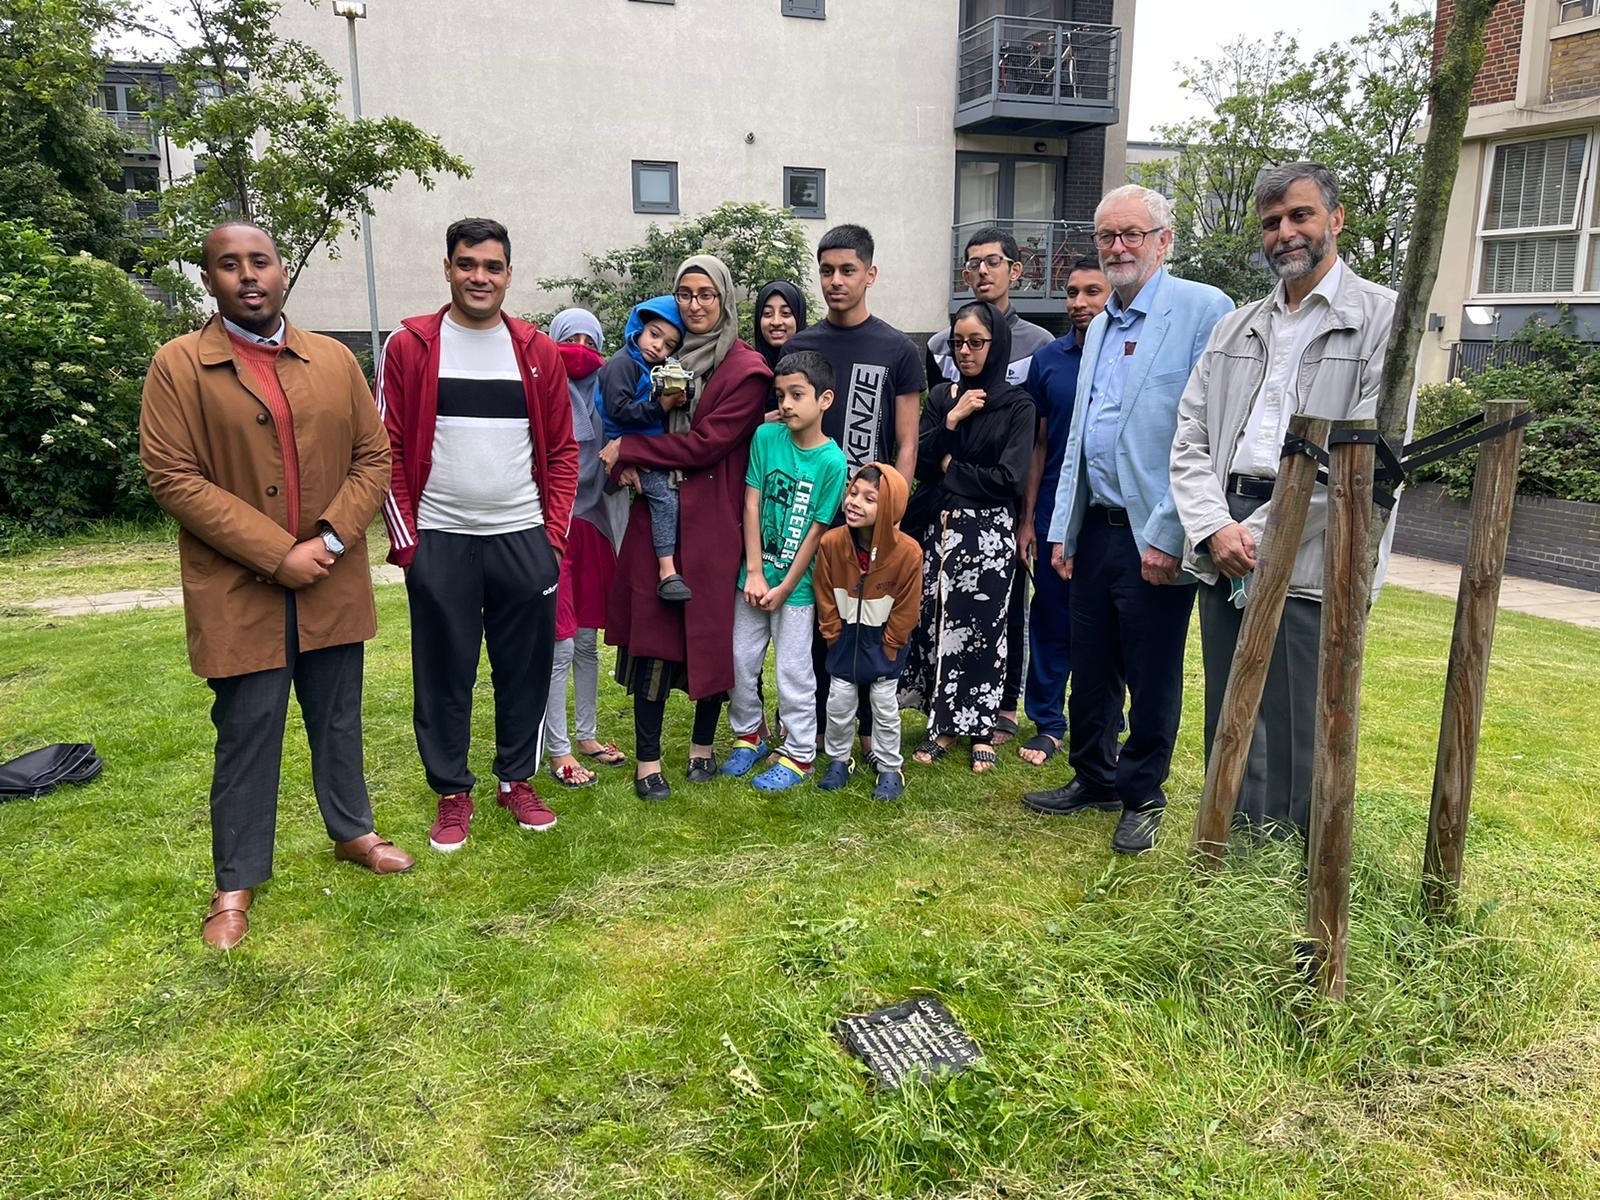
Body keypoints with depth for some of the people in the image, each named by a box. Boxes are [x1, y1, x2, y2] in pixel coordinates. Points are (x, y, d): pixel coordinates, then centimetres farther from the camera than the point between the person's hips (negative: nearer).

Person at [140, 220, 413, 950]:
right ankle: (237, 882, 21)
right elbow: (173, 477, -10)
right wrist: (275, 554, -16)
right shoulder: (178, 366, -4)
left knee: (339, 720, 16)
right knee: (246, 735, 6)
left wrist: (330, 540, -10)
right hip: (239, 592, -3)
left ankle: (352, 833, 36)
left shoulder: (335, 360, 7)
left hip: (333, 585, 3)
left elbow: (373, 457, 4)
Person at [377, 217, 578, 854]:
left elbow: (562, 448, 8)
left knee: (525, 667, 9)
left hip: (524, 539, 2)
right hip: (439, 542, -2)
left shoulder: (538, 351, 6)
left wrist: (555, 533, 1)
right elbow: (387, 449, -1)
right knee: (444, 673, 6)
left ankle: (517, 780, 26)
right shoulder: (408, 346, 0)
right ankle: (452, 793, 21)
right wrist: (405, 539, -6)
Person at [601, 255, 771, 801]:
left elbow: (705, 443, -12)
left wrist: (628, 450, -8)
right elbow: (633, 413, 19)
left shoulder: (745, 368, -5)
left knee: (713, 631, 5)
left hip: (713, 519, -4)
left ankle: (703, 745, 22)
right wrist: (625, 461, -4)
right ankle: (647, 757, 7)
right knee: (650, 629, 0)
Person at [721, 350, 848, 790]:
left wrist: (784, 588, -9)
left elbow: (817, 530, -11)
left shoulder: (832, 460, -13)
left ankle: (799, 754, 21)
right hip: (756, 576, 4)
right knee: (740, 662, 12)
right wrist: (754, 572, -8)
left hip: (796, 586, -4)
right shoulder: (766, 436, -3)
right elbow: (752, 505, -3)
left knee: (794, 673, 5)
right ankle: (748, 735, 33)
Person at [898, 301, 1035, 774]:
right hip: (936, 528, 3)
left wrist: (951, 469, -3)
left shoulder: (1017, 405, -1)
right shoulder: (942, 396, 10)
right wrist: (951, 420, -10)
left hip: (987, 534, -3)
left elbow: (1009, 480, -10)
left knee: (979, 627, 1)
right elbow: (920, 463, 1)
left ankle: (980, 729, 15)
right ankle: (943, 725, 17)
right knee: (933, 623, 4)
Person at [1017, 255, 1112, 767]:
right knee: (1051, 620, 9)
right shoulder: (1048, 359, 5)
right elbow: (1038, 444, 8)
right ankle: (1047, 723, 22)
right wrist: (1027, 517, 5)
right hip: (1055, 514, 2)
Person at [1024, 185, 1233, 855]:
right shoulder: (1100, 328, 16)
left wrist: (1169, 536, -19)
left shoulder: (1204, 311, -9)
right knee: (1090, 670, 14)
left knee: (1152, 679, 7)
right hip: (1095, 530, 7)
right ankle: (1094, 779, 32)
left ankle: (1142, 797, 25)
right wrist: (1062, 529, 13)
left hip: (1156, 539, -6)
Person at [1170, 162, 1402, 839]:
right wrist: (1215, 528, -8)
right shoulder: (1235, 327, 17)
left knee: (1298, 743, 0)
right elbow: (1190, 441, 9)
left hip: (1312, 558, -5)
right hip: (1223, 553, 5)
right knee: (1227, 728, 13)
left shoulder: (1383, 318, 0)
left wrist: (1261, 536, -12)